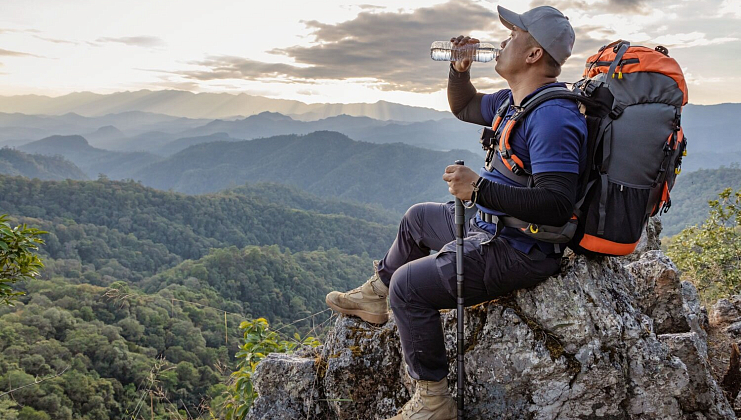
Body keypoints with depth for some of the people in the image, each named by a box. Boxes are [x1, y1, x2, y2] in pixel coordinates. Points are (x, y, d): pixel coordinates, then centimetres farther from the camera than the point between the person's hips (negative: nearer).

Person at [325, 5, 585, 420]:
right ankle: (377, 297, 42)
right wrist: (460, 70, 4)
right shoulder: (513, 101, 6)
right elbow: (465, 108, 24)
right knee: (418, 217, 26)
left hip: (518, 253, -11)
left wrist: (479, 188, -33)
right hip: (491, 227, 11)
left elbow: (557, 204, -34)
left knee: (409, 284, -16)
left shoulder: (552, 117, -27)